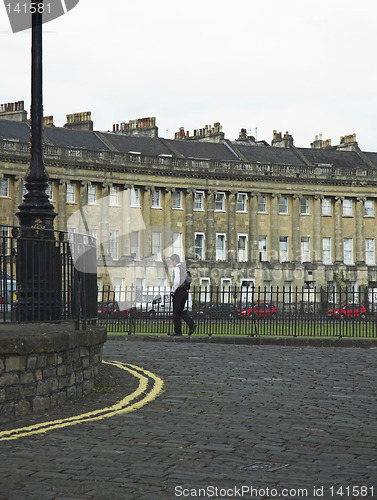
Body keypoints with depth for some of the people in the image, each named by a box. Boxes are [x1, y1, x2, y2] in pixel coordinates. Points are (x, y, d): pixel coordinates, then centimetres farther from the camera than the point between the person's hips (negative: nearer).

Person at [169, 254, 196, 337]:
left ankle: (178, 331, 2)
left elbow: (177, 281, -22)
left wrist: (173, 290, -8)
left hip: (179, 292, -9)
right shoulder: (184, 268, 14)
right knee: (181, 311, 17)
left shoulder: (177, 268, -12)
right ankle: (191, 324, 2)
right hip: (185, 291, 9)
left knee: (176, 312, -1)